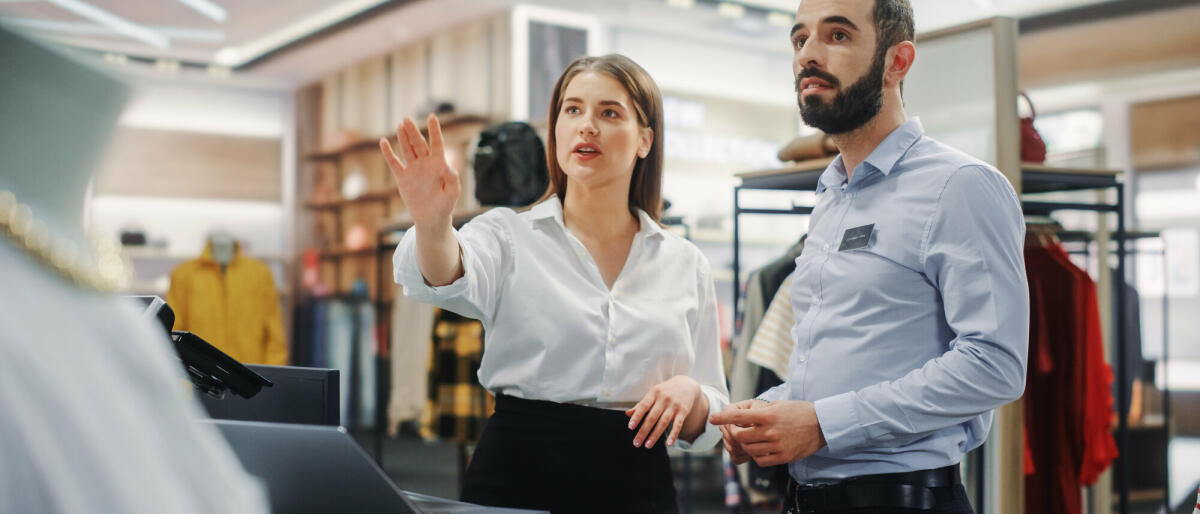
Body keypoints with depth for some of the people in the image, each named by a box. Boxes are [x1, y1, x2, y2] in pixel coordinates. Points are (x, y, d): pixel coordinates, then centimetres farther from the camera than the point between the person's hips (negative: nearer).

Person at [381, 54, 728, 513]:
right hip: (518, 475, -2)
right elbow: (449, 281, -24)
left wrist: (689, 392, -14)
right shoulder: (510, 234, -1)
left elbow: (709, 423, 8)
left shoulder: (685, 264, 6)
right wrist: (432, 222, -45)